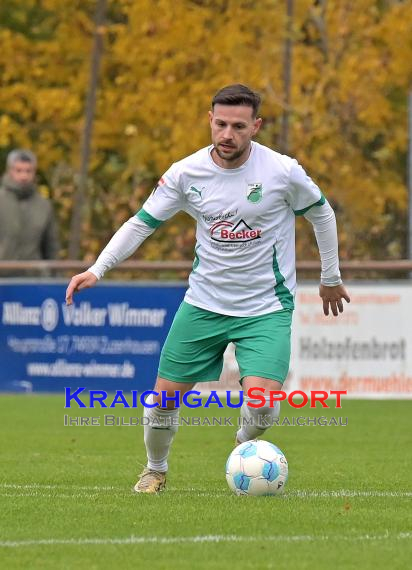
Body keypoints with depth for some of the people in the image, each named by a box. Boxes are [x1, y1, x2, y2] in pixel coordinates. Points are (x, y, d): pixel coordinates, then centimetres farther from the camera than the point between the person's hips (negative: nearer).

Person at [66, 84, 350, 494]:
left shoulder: (283, 172, -14)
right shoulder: (187, 173, -8)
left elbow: (321, 214, 4)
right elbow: (141, 223, 1)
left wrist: (330, 278, 13)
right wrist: (97, 269, -10)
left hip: (266, 308, -2)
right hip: (204, 303, 2)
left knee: (261, 402, -20)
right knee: (164, 395, 3)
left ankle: (245, 444, 16)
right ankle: (155, 469, 33)